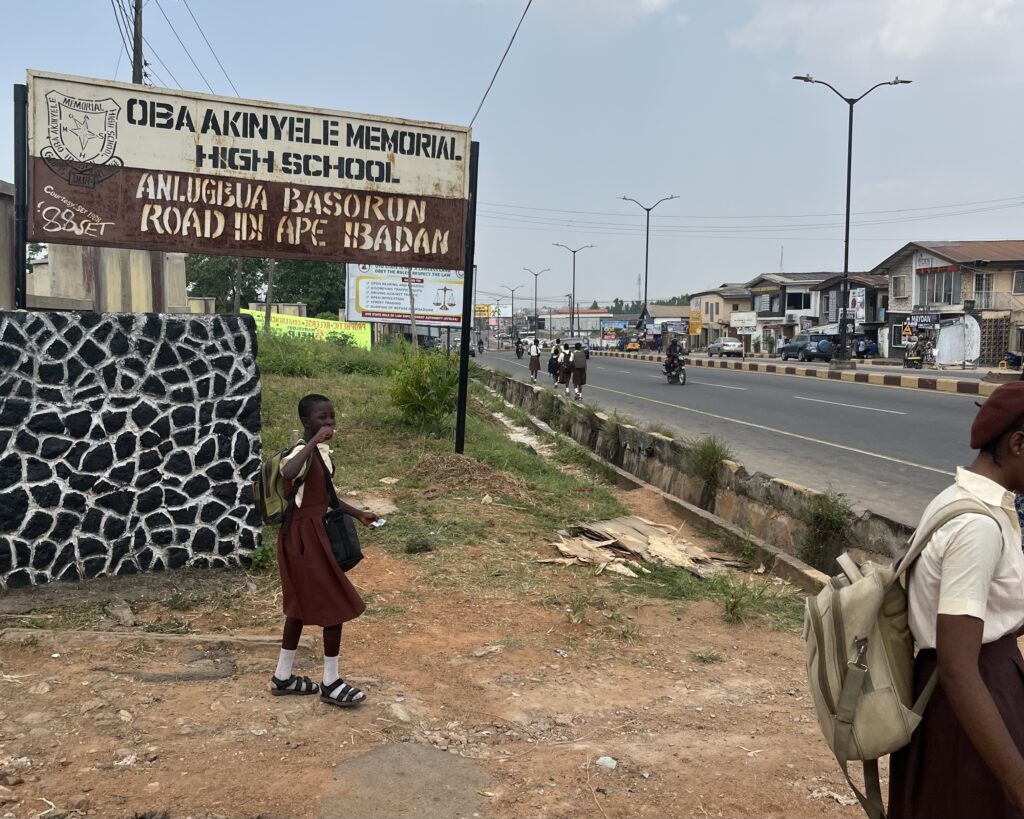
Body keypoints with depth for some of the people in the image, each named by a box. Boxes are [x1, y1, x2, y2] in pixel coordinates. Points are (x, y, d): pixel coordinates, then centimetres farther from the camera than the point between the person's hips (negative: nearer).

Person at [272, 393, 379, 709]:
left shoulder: (322, 450, 9)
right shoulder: (303, 451, -21)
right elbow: (288, 473, -46)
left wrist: (357, 513, 21)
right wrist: (314, 441, -39)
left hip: (314, 534, 10)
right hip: (304, 537, -10)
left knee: (302, 605, 18)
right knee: (336, 605, -1)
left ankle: (282, 677, 31)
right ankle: (331, 684, 13)